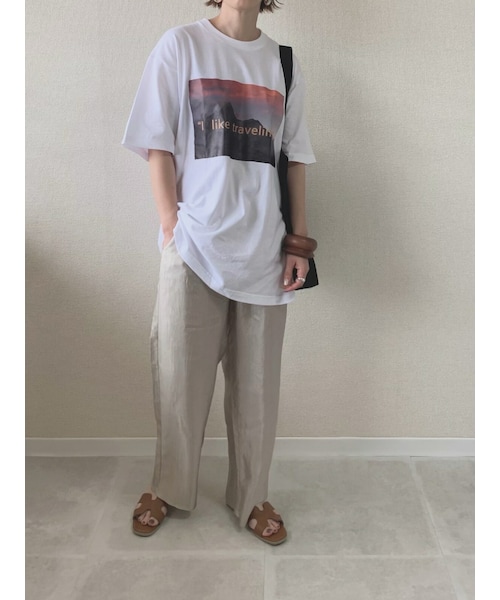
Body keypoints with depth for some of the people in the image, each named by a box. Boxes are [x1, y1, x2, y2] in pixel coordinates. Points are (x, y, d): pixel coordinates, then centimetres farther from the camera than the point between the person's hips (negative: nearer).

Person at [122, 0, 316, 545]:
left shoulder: (283, 63, 13)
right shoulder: (181, 44, 5)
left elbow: (294, 159, 11)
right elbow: (158, 147, 1)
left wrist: (299, 241, 5)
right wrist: (172, 227, -7)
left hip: (264, 249, 3)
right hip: (195, 244, -2)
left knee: (257, 381, 8)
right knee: (179, 374, 7)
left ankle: (251, 497, 26)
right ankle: (167, 489, 29)